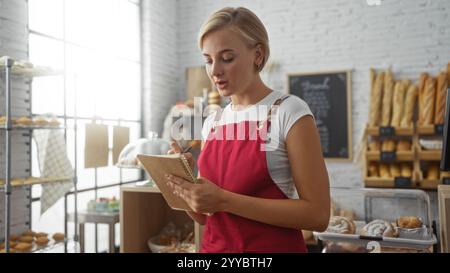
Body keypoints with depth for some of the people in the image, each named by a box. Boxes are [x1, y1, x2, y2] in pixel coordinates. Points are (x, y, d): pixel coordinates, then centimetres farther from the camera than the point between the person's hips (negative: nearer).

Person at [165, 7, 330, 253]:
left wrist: (225, 200, -23)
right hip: (213, 245, 5)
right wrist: (185, 185, -11)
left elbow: (317, 214, -18)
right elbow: (204, 215, 9)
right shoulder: (211, 123, 4)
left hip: (273, 246, -5)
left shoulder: (288, 112, -12)